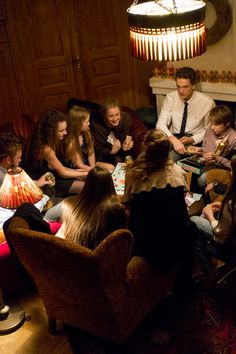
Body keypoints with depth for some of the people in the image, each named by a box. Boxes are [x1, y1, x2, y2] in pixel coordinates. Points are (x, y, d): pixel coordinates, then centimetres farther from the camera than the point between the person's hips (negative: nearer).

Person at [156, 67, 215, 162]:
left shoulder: (207, 102, -9)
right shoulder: (170, 98, -3)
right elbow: (161, 124, -10)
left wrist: (192, 139, -17)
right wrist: (174, 140, -29)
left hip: (195, 142, -2)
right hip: (173, 138, 2)